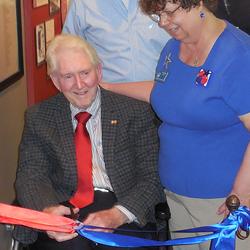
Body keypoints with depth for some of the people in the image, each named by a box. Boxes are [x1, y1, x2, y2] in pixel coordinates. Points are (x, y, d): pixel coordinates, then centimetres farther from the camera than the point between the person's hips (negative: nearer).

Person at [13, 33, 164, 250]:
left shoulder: (135, 112, 7)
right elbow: (31, 177, 4)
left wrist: (118, 214, -18)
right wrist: (48, 211, -20)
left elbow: (152, 178, 1)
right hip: (65, 209, 0)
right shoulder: (39, 117, 12)